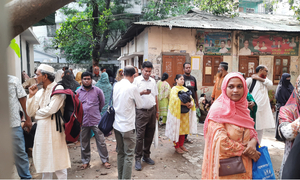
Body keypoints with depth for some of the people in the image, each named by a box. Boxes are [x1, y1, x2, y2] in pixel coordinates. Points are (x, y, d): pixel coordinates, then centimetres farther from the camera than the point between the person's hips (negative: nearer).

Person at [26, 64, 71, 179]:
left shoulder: (58, 89, -10)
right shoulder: (39, 92, 11)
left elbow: (51, 109, -19)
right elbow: (30, 113, 7)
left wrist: (37, 113, -2)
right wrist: (31, 95, 0)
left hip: (53, 129, -7)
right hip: (41, 129, 7)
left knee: (58, 162, 3)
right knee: (44, 162, 17)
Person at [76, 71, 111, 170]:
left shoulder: (97, 90, -1)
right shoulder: (78, 92, 3)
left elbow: (102, 102, 13)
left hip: (96, 120, -2)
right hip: (83, 121, 2)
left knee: (101, 141, 3)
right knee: (84, 143, 13)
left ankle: (105, 160, 19)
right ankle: (86, 161, 30)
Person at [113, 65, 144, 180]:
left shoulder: (116, 85, 3)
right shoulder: (133, 87, -15)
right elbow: (139, 105, -6)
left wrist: (140, 93, 12)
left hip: (117, 125, 7)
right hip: (128, 127, -7)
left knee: (120, 153, 18)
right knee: (128, 155, 4)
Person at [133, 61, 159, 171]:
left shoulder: (153, 81, 12)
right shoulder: (137, 80, -2)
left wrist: (157, 111, 16)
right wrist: (142, 93, -26)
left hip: (152, 110, 5)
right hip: (141, 111, -5)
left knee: (149, 135, 10)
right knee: (140, 135, -4)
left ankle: (146, 156, 25)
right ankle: (138, 159, 7)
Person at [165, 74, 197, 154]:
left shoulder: (185, 89, 13)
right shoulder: (174, 89, -6)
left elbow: (191, 97, 6)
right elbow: (175, 99, -20)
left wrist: (191, 103, -15)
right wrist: (185, 104, -26)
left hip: (185, 112, 6)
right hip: (177, 112, -6)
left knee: (184, 128, 10)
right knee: (177, 129, 0)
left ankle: (181, 145, 23)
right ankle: (177, 147, 11)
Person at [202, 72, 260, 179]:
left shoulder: (242, 107, 4)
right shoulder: (218, 109, -16)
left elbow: (252, 131, 10)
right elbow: (221, 142, -20)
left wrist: (253, 142, -11)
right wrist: (245, 150, -12)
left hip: (244, 162, 6)